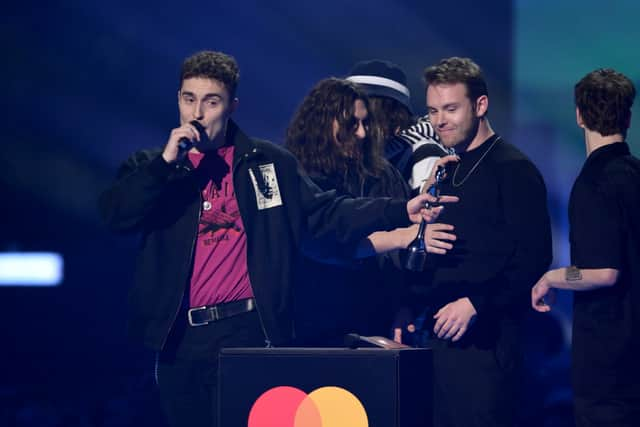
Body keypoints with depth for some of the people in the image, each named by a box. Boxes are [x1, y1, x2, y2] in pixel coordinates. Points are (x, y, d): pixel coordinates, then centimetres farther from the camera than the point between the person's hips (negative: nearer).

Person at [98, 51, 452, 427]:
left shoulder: (269, 163, 8)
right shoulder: (152, 167, 9)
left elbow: (325, 214, 6)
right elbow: (116, 215, -7)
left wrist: (401, 211, -6)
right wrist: (166, 162, -15)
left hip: (247, 331, -2)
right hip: (180, 338, 2)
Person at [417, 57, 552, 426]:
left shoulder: (514, 170, -5)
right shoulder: (446, 171, 19)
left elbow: (534, 258, -13)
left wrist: (475, 305, -19)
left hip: (485, 336, -8)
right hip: (442, 335, 8)